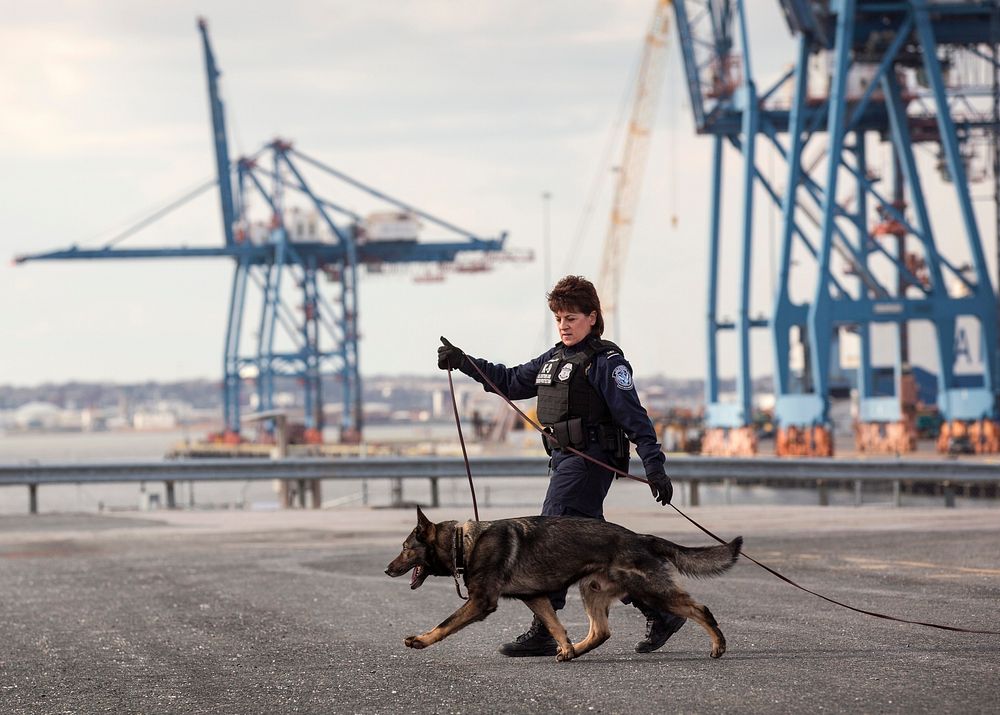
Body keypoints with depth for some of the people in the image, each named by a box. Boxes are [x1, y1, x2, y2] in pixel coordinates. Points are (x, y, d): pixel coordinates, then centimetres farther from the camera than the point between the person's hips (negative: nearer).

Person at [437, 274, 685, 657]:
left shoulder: (606, 361, -7)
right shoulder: (553, 359, 18)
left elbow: (634, 417, -13)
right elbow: (510, 381, 29)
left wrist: (654, 467, -19)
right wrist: (463, 362, 22)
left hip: (590, 460, -9)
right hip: (564, 461, 9)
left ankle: (542, 633, -11)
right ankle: (660, 613, 17)